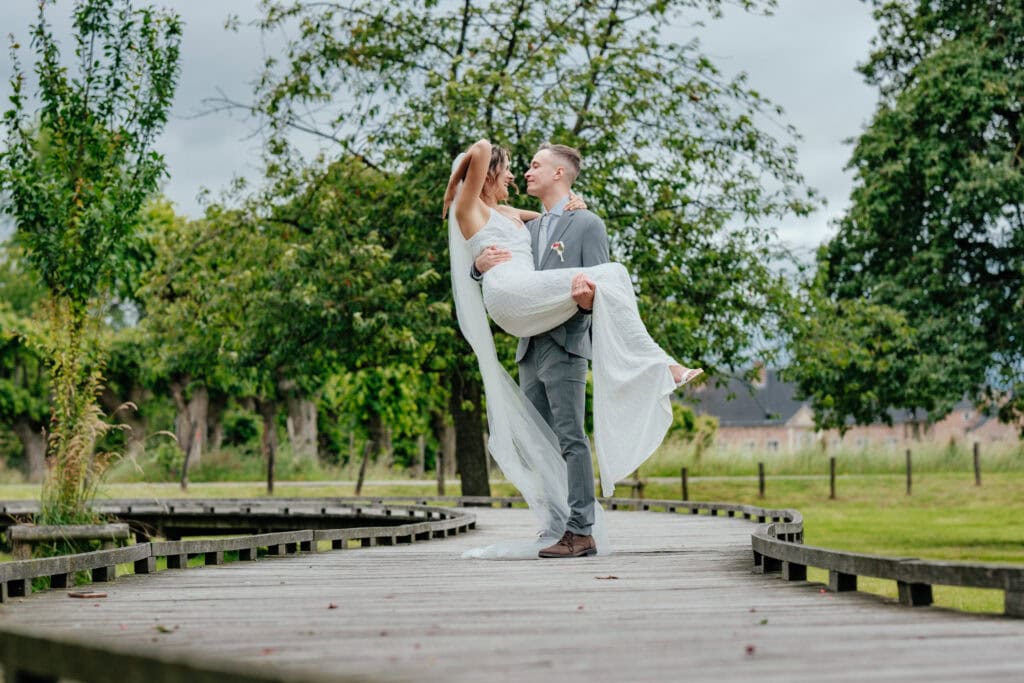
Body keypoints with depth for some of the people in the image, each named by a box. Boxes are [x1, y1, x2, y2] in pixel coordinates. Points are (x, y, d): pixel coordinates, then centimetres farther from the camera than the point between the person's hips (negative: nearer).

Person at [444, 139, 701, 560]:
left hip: (564, 345, -7)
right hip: (529, 349, 7)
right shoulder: (528, 227, 20)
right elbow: (503, 277, 14)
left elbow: (599, 288, -5)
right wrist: (482, 264, -8)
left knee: (571, 440, -10)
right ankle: (557, 529, 9)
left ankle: (581, 531, -10)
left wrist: (588, 298, -27)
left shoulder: (587, 225, 1)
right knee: (538, 444, 6)